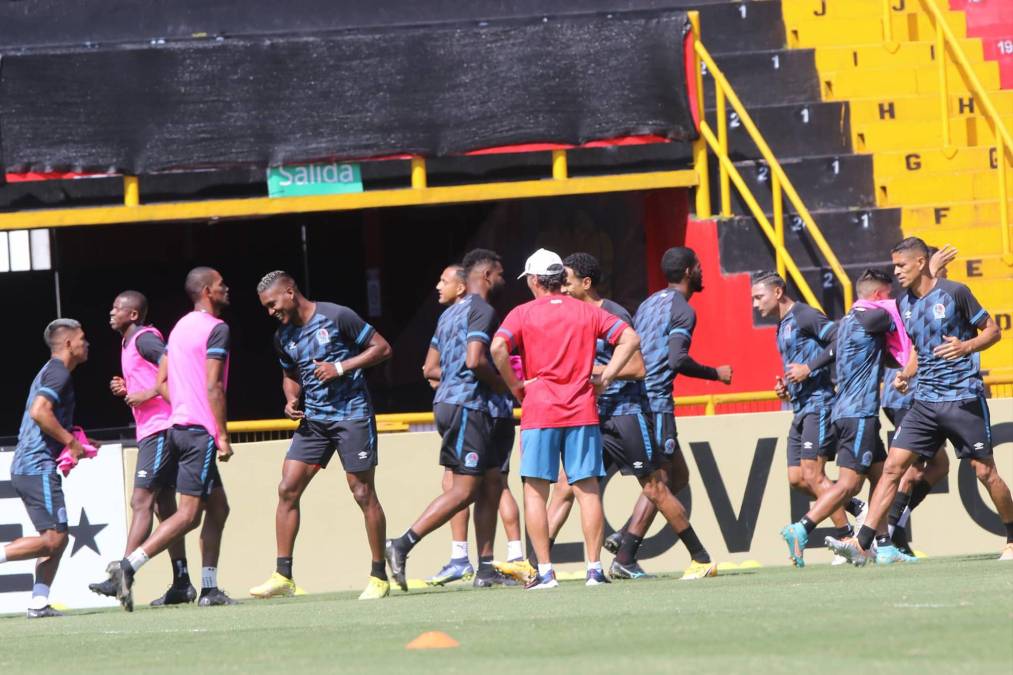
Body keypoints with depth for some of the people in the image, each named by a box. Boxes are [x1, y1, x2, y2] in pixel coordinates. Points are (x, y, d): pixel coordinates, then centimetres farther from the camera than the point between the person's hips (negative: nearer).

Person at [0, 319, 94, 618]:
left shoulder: (50, 372, 23)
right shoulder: (58, 372, -9)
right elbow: (39, 411, -23)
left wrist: (75, 443, 20)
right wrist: (70, 441, -15)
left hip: (25, 467, 10)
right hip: (38, 467, -10)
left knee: (56, 540, 8)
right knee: (53, 538, -14)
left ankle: (39, 604, 2)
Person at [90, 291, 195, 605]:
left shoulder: (145, 339, -10)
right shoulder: (129, 343, 20)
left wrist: (147, 394, -21)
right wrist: (125, 389, 10)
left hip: (160, 430, -11)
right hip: (150, 433, 11)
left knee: (141, 502, -15)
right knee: (164, 506, 10)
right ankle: (181, 584, 12)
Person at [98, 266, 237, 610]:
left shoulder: (180, 327, 17)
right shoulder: (217, 329, -10)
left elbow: (162, 382, 17)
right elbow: (213, 386, -16)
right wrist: (222, 436, -14)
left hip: (179, 426, 10)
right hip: (200, 432, -10)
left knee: (218, 508, 15)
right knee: (188, 514, -11)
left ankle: (209, 589, 14)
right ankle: (128, 566, -19)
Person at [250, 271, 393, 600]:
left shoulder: (336, 317, -10)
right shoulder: (283, 337, 9)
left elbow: (382, 348, -7)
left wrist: (341, 367, -17)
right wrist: (292, 400, 4)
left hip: (352, 415, -6)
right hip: (313, 420, 6)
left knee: (363, 493, -4)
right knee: (287, 489, -4)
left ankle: (379, 577, 6)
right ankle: (283, 576, 0)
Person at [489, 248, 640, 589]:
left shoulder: (523, 313, 1)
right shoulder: (587, 311, 9)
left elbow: (498, 347, -16)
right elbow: (630, 338, 4)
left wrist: (514, 385, -4)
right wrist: (605, 377, 5)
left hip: (540, 411, -2)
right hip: (582, 411, 2)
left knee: (535, 490, 2)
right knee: (588, 489, 5)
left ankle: (544, 571, -4)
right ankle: (594, 568, 1)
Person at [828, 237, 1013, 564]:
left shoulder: (955, 293, -8)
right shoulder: (904, 303, 10)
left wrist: (966, 346, -21)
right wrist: (906, 374, 7)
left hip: (964, 398, -5)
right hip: (925, 401, 5)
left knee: (985, 472, 2)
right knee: (892, 467, -5)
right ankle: (863, 543, -10)